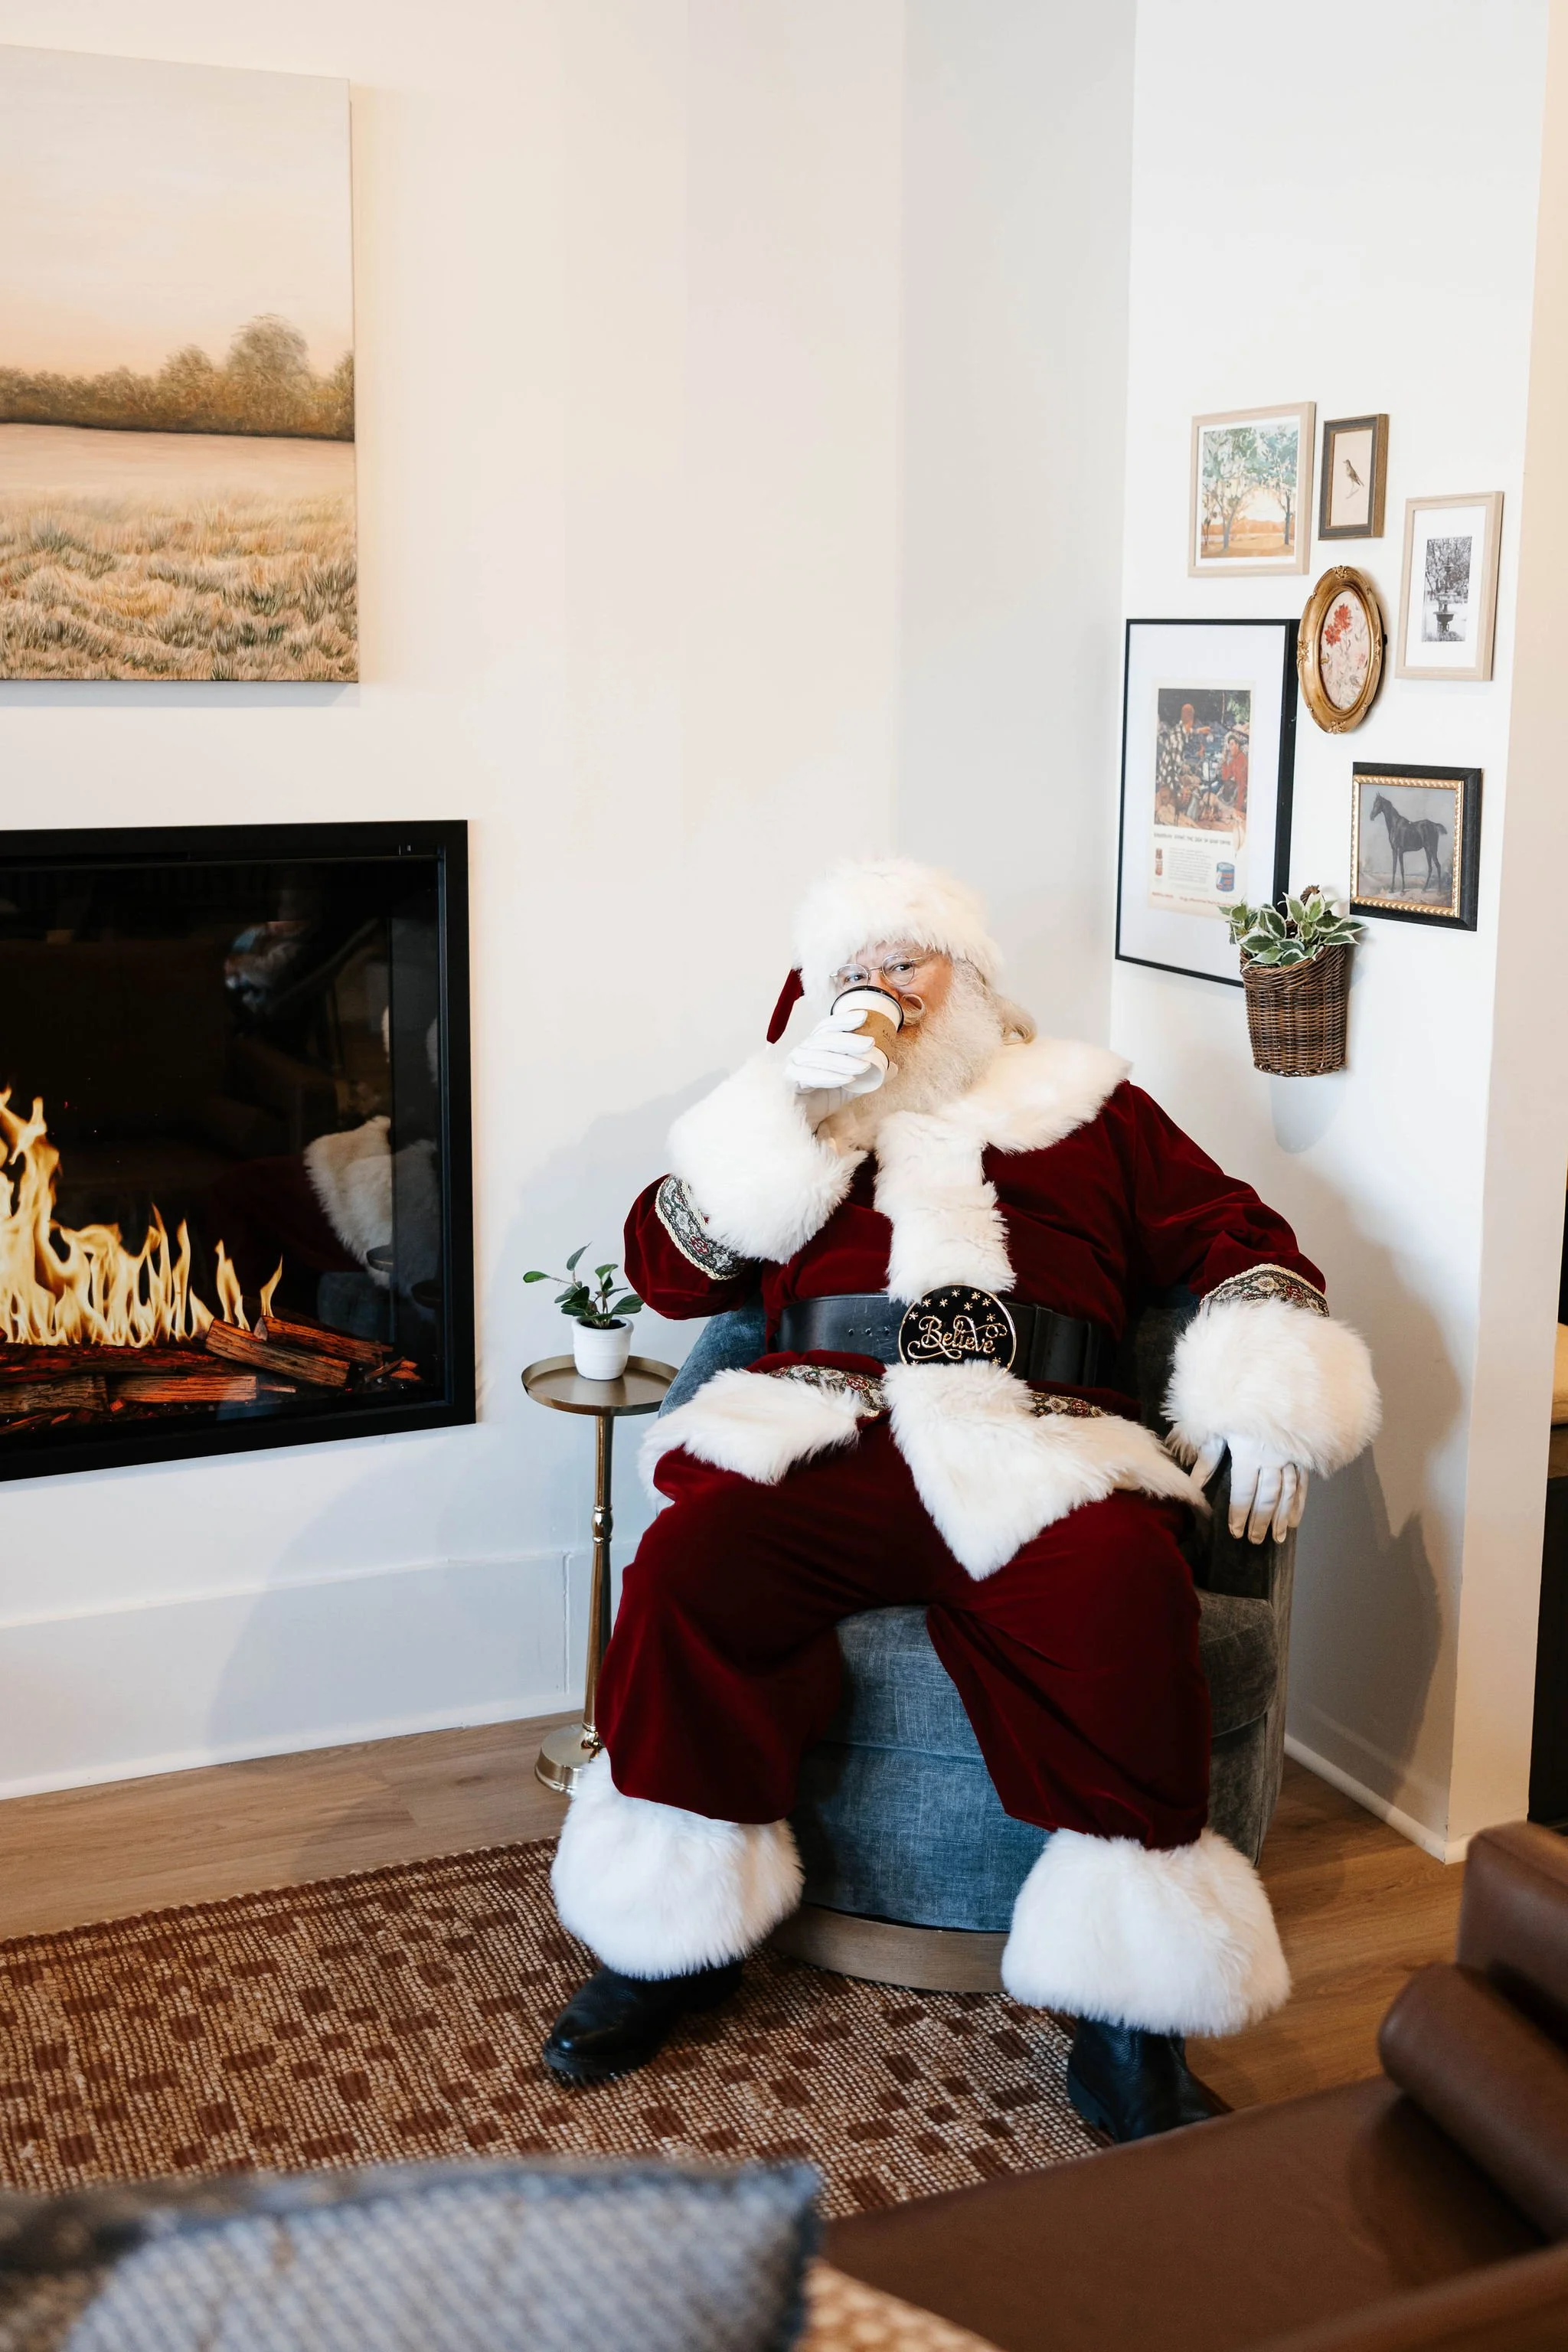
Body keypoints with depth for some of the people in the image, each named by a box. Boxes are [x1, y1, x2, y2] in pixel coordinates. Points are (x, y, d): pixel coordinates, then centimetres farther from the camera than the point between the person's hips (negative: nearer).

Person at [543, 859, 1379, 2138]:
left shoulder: (1087, 1110, 24)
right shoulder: (792, 1118, 27)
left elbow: (1242, 1238, 18)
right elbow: (667, 1268, 14)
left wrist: (1271, 1397, -1)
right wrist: (780, 1109, 3)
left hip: (1032, 1452, -1)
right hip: (822, 1443, 1)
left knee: (1121, 1598, -34)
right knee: (689, 1564, -30)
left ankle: (1128, 2017, -22)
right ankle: (673, 1942, -10)